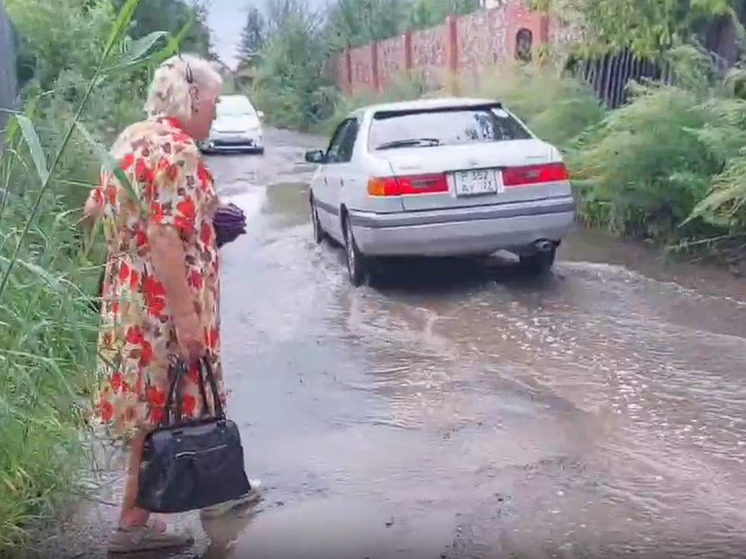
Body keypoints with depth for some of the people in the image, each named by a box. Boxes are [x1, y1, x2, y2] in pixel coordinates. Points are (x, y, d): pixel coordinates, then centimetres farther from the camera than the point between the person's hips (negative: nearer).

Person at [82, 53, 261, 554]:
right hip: (164, 302, -10)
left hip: (132, 293, 10)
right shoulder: (176, 149, -19)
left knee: (161, 404, 19)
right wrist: (186, 316, -25)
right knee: (164, 409, 3)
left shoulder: (133, 137, 11)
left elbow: (98, 208, 17)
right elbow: (165, 238, -26)